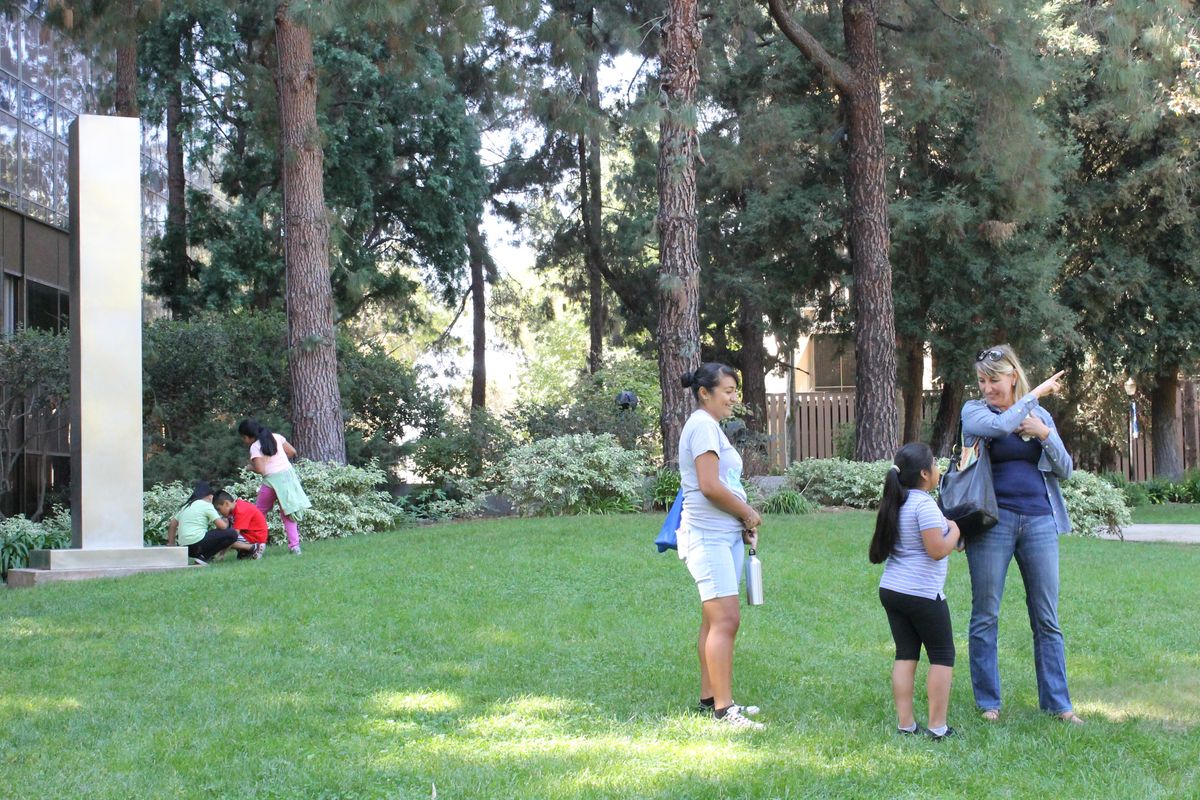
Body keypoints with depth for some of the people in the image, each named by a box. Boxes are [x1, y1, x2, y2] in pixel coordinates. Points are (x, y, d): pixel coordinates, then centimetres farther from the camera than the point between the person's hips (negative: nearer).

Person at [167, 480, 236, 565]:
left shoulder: (186, 505, 20)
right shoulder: (206, 505, -2)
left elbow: (172, 524, 23)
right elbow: (222, 526, -7)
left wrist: (171, 545, 29)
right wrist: (226, 522, 16)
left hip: (187, 548, 8)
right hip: (198, 544, -8)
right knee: (232, 534, -5)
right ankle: (203, 557, -9)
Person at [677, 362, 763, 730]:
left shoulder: (710, 426, 19)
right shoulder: (703, 425, -13)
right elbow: (709, 486, -21)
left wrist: (744, 523, 10)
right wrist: (748, 513, -7)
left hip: (725, 535, 10)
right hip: (708, 536, -10)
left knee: (715, 619, 13)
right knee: (726, 619, -13)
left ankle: (710, 697, 19)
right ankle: (723, 709, -12)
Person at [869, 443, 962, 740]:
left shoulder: (895, 503, 10)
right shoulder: (924, 504, -16)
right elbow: (937, 550, -20)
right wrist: (954, 531, 0)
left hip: (891, 590, 8)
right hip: (923, 594, -8)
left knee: (905, 655, 10)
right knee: (942, 657, 4)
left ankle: (905, 724, 9)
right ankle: (937, 727, 3)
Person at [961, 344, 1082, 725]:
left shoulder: (1040, 415, 13)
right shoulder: (974, 411, 2)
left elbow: (1065, 470, 10)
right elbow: (999, 426, -21)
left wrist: (1044, 434, -6)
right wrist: (1036, 393, -11)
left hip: (1039, 521, 3)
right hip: (994, 520, -3)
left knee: (1047, 618, 6)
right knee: (985, 617, 2)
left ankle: (1057, 703, 13)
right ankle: (988, 702, 13)